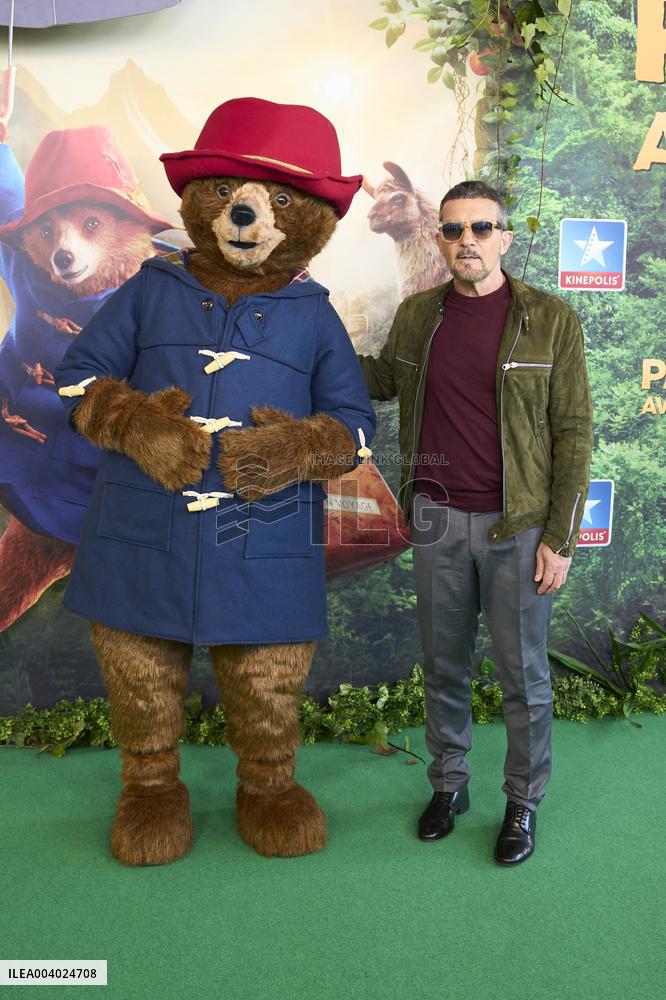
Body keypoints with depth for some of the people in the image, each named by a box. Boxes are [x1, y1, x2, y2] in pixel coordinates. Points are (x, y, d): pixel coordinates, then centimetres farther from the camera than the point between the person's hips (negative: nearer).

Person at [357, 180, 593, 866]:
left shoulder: (550, 320, -4)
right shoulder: (416, 316, 6)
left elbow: (573, 433, -4)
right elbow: (384, 379, 25)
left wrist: (560, 539, -9)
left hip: (517, 526, -3)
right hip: (436, 522, 3)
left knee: (523, 675, 8)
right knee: (444, 666, 14)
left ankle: (523, 803, 28)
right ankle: (448, 783, 34)